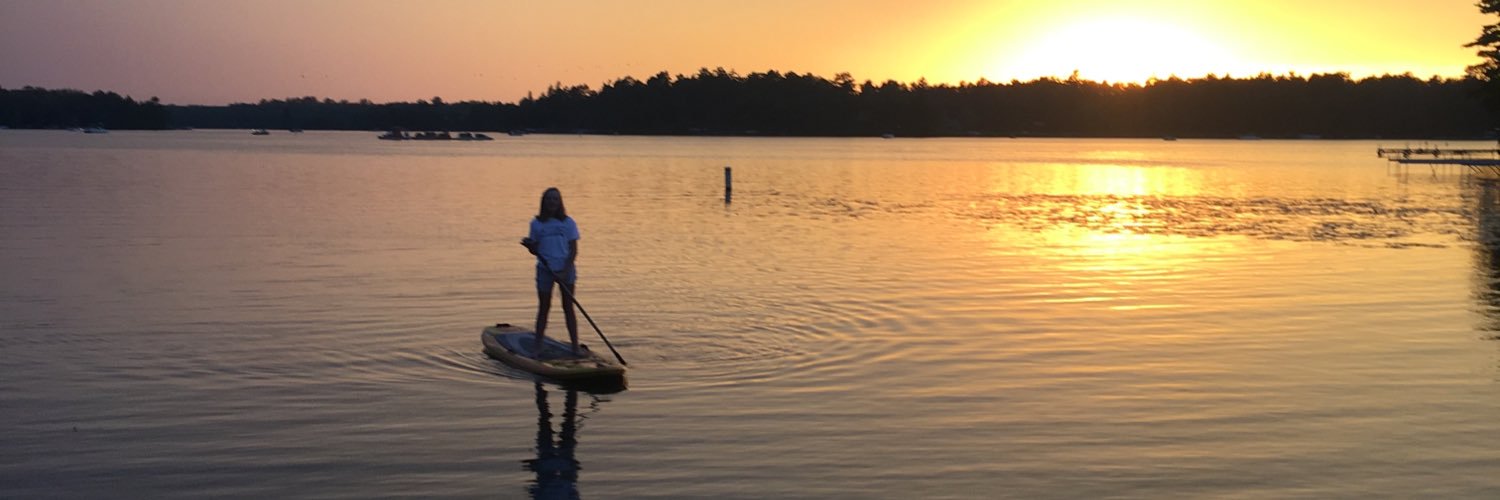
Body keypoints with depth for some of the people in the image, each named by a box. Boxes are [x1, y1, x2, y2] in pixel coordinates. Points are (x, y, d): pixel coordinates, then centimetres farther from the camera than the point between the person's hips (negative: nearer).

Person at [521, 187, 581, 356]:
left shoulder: (568, 223, 0)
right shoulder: (537, 224, 4)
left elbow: (573, 250, -3)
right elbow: (536, 250, 6)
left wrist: (565, 271, -13)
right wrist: (529, 245, -17)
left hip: (565, 270, -1)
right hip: (545, 270, 1)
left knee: (568, 308, 2)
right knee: (543, 308, 4)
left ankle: (575, 346, 6)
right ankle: (538, 347, 9)